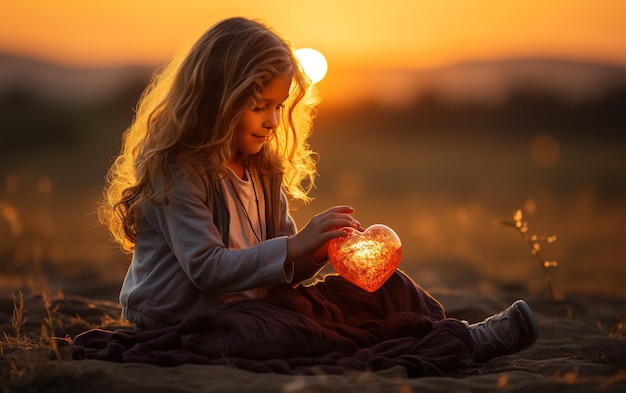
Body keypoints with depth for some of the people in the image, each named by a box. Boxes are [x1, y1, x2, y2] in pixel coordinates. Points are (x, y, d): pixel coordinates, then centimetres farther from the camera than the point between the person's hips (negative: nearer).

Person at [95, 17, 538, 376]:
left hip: (253, 302, 9)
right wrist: (295, 247, -27)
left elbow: (278, 267, 14)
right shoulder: (176, 169, -14)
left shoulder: (262, 170, 13)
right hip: (185, 318, -9)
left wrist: (317, 251, -8)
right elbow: (206, 268, -23)